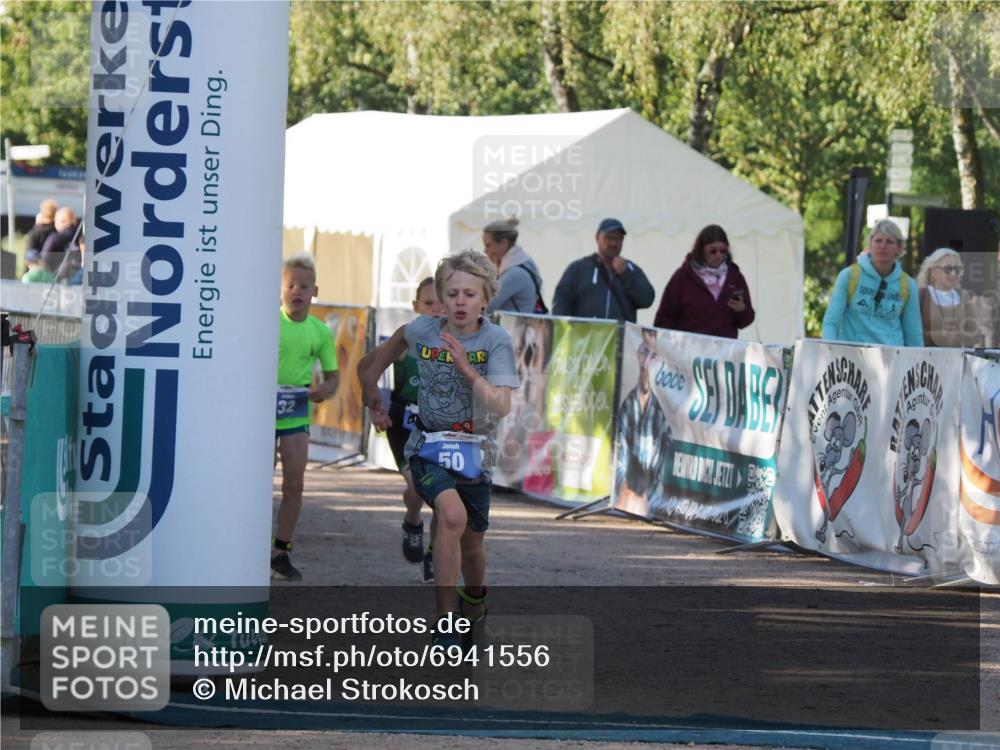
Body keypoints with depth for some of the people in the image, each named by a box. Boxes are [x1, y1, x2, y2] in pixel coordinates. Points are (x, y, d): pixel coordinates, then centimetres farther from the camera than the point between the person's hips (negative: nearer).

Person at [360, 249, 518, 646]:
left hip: (474, 452, 1)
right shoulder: (423, 330, -8)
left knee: (471, 544, 15)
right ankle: (445, 622, -26)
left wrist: (466, 369, -30)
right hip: (429, 446, -1)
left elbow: (501, 407, -21)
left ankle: (474, 602, 50)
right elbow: (398, 340, 19)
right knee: (452, 516, -29)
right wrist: (371, 383, 22)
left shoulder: (497, 341, -12)